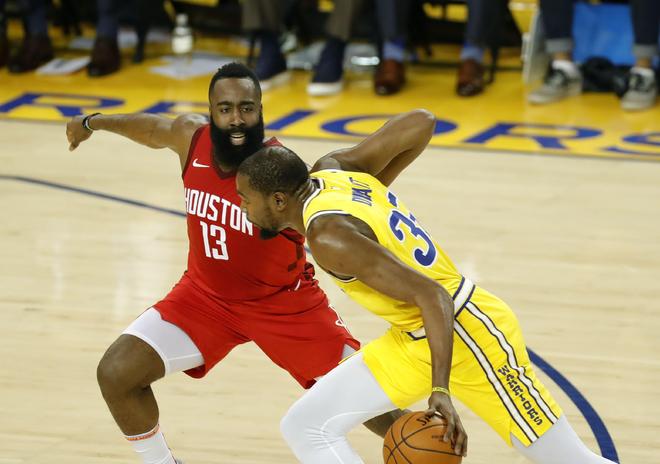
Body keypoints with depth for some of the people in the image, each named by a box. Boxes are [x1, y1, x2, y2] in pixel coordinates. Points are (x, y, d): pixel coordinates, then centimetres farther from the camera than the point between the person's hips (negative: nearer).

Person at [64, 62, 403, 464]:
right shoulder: (191, 138, -15)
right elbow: (155, 129, 9)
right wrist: (93, 123, 26)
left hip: (285, 302, -4)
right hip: (207, 294, 4)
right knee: (116, 374, -8)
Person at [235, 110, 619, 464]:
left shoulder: (330, 237, -26)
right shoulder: (332, 170, -2)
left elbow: (432, 297, -31)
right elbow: (421, 123, 1)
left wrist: (440, 391, -35)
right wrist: (376, 185, 15)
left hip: (465, 333, -10)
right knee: (304, 429, 2)